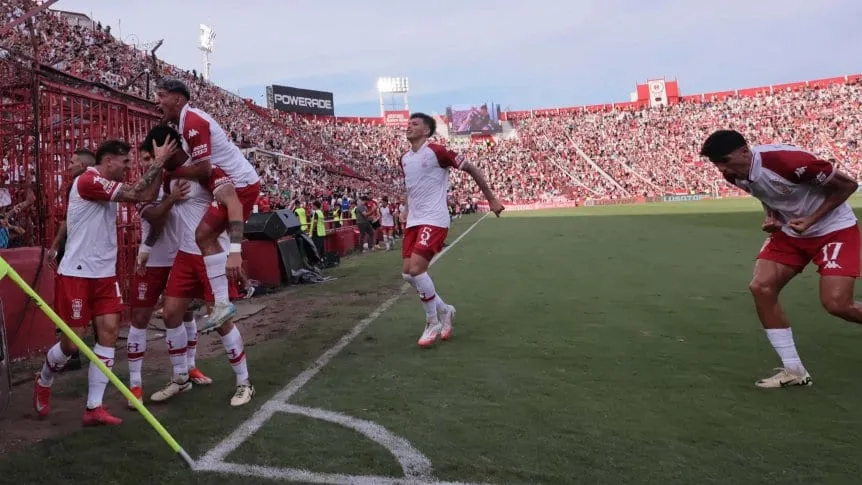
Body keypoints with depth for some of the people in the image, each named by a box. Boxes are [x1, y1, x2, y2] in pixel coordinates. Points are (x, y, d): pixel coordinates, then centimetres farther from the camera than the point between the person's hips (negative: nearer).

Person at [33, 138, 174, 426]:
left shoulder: (109, 187, 11)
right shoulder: (87, 180, -15)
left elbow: (147, 196, 8)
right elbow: (138, 194, -21)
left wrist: (162, 165, 1)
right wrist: (158, 161, -15)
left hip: (105, 273, 8)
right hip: (76, 273, -8)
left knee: (109, 332, -3)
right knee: (72, 340, 0)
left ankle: (94, 408, 1)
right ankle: (43, 383, 33)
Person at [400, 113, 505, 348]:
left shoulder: (436, 151, -9)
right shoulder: (404, 159, 13)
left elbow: (471, 169, -5)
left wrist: (491, 199, -3)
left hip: (434, 220, -8)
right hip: (413, 221, 8)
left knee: (416, 269, -18)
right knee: (408, 273, 1)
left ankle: (433, 322, 3)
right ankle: (444, 310, 23)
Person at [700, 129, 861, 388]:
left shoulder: (788, 160, -31)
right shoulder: (735, 175, -9)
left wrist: (810, 220, -23)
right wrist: (772, 217, -7)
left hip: (834, 229, -6)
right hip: (790, 231, 6)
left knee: (836, 303, -18)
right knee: (761, 287, -11)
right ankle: (794, 370, 0)